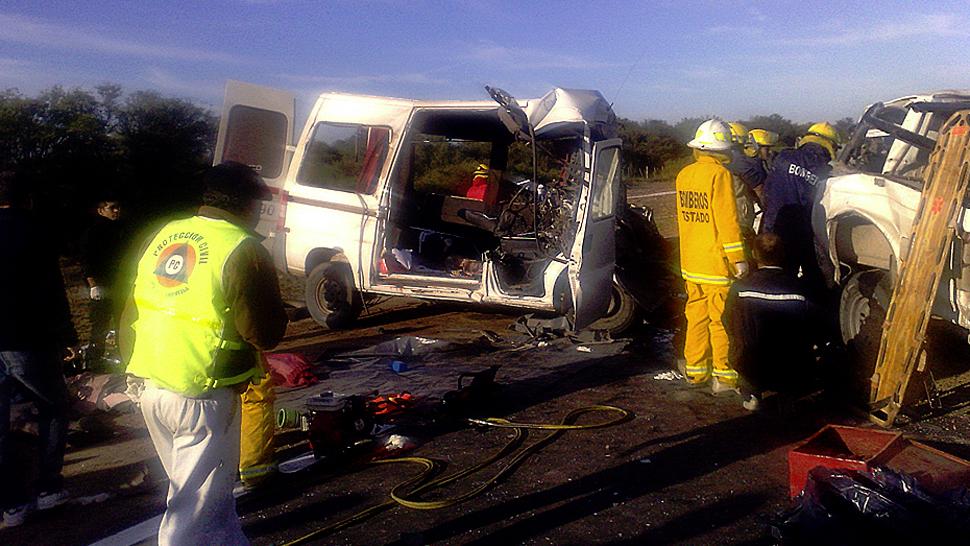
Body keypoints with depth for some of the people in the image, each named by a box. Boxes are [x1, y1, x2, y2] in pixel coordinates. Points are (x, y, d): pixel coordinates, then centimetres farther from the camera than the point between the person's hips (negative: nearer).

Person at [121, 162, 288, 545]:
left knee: (212, 487, 25)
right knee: (197, 500, 6)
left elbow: (130, 314, 13)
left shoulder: (162, 235, 7)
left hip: (149, 387, 8)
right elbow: (266, 334, -17)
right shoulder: (242, 250, -15)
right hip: (202, 395, -8)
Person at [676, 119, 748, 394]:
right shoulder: (719, 175, -14)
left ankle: (695, 369, 22)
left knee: (697, 315, 14)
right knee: (722, 319, 1)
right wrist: (737, 257, -13)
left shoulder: (684, 174, 8)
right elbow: (727, 219, -17)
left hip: (690, 263, 7)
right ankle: (723, 376, 7)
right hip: (716, 263, -7)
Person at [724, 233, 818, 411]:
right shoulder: (800, 290, -12)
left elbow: (730, 329, 5)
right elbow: (810, 337, 3)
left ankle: (751, 393, 18)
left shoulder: (738, 289, -12)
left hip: (751, 373, -1)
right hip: (794, 378, 1)